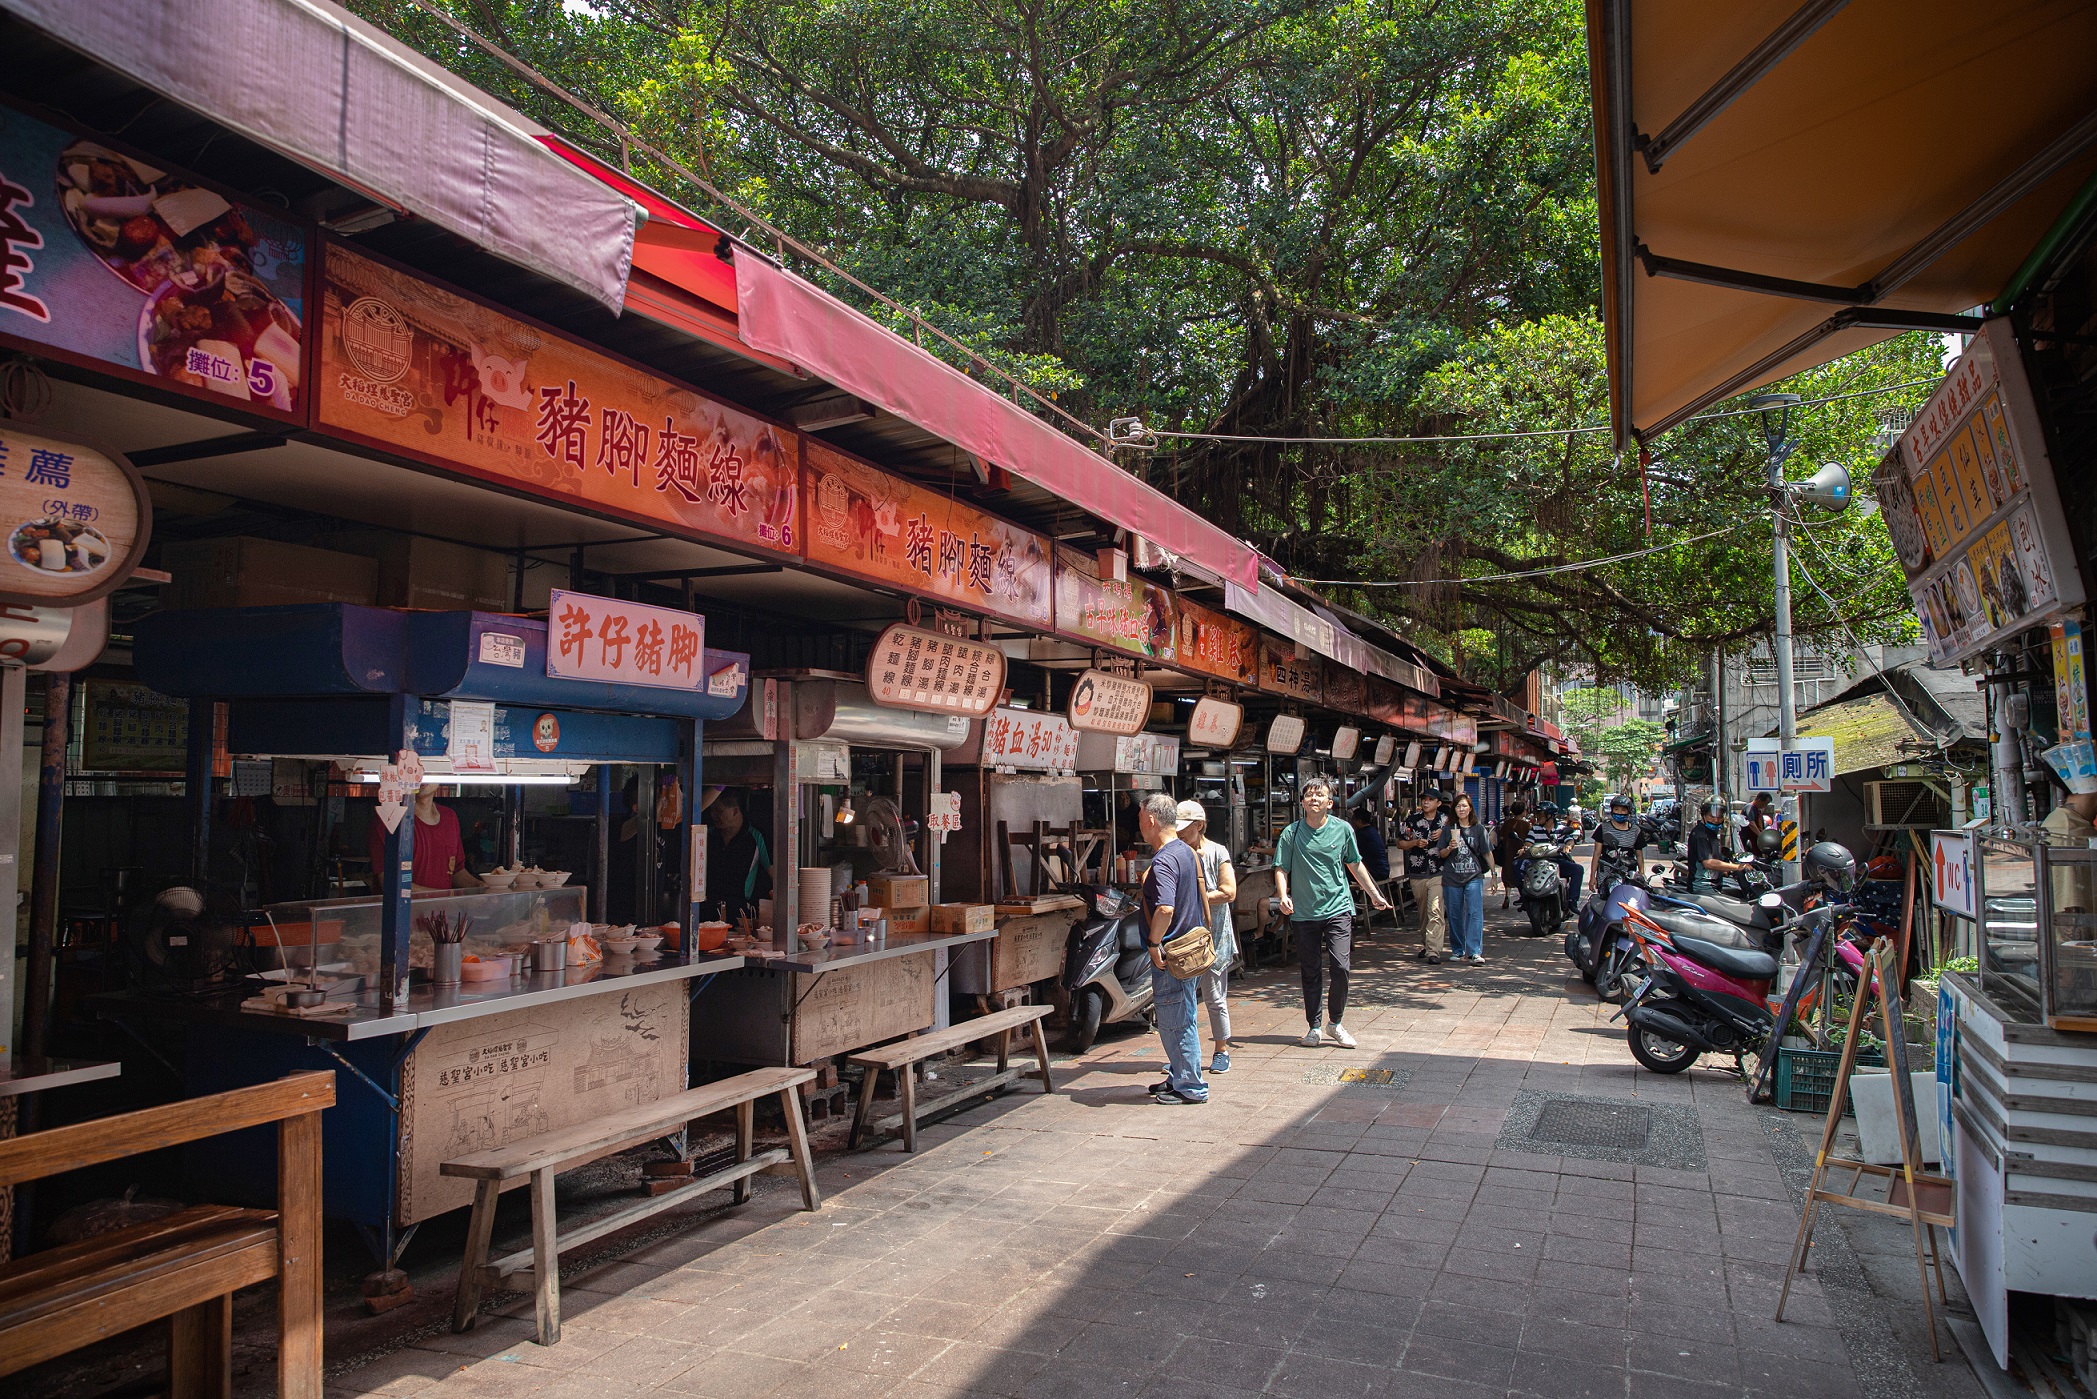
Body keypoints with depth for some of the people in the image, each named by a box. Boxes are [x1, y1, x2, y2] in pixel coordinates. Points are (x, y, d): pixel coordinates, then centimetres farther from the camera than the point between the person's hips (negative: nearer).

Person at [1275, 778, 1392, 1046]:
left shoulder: (1342, 829, 2)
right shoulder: (1292, 833, -1)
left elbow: (1355, 865, 14)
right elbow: (1281, 868, -2)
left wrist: (1374, 894, 17)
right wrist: (1283, 895, -18)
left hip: (1338, 909, 0)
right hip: (1304, 912, 0)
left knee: (1340, 966, -10)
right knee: (1311, 972, 7)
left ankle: (1335, 1022, 10)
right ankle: (1314, 1027, 20)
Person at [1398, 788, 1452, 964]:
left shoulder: (1446, 820, 5)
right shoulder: (1411, 820, 6)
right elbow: (1400, 843, 9)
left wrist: (1442, 835, -6)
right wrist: (1416, 842, -9)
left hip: (1438, 873, -2)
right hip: (1416, 874, 2)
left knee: (1435, 911, -14)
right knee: (1423, 912, 12)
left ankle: (1434, 951, -17)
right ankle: (1426, 944, 29)